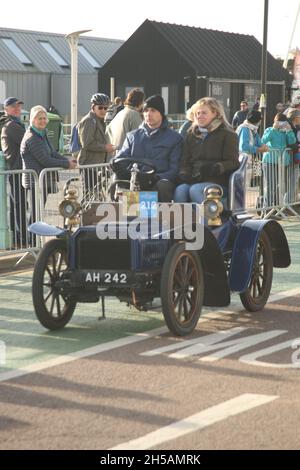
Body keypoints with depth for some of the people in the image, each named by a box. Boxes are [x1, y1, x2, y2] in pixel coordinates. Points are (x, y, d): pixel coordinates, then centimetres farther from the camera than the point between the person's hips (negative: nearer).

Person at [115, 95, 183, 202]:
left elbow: (174, 169, 7)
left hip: (160, 181, -1)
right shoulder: (132, 136, 26)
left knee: (163, 185, -39)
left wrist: (156, 178, -15)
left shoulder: (175, 138, 16)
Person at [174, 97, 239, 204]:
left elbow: (233, 163, -1)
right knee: (180, 190, -30)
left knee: (195, 190, -35)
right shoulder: (191, 134, 25)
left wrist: (216, 168, -21)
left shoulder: (227, 134, 9)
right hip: (193, 181, 4)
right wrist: (184, 173, -3)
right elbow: (185, 161, 21)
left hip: (217, 181, -4)